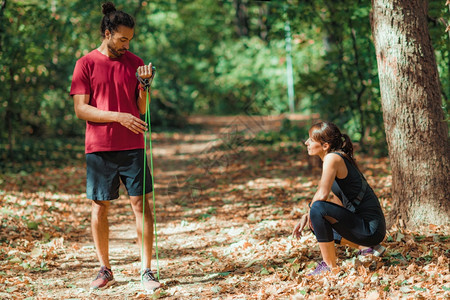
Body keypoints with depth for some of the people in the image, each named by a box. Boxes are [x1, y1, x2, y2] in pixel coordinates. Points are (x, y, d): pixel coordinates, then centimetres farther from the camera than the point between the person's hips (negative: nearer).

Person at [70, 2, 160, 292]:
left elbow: (141, 109, 9)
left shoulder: (135, 63, 8)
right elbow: (81, 108, -7)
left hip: (133, 147, 2)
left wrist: (144, 83, -9)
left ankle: (147, 271, 2)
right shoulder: (86, 64, 0)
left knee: (141, 203, -3)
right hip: (99, 148, -1)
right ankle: (105, 270, 18)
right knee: (100, 207, 4)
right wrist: (119, 117, -17)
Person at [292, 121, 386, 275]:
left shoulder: (333, 158, -17)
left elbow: (322, 195, -27)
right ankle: (366, 248, 20)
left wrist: (310, 211, -7)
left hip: (371, 229, -10)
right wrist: (306, 217, 4)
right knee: (316, 225, 26)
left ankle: (329, 266, -14)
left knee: (318, 208, -27)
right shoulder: (340, 158, 11)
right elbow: (329, 196, 17)